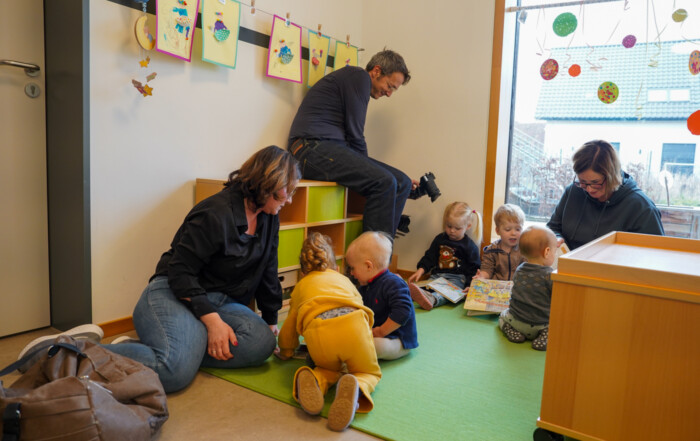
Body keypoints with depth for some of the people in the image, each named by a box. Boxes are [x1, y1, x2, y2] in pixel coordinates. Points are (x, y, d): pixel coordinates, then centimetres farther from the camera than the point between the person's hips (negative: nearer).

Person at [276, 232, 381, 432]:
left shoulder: (300, 287, 35)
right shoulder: (344, 279, 38)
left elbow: (289, 327, 40)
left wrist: (286, 352, 60)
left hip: (316, 331, 1)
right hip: (353, 323, 0)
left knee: (330, 368, 30)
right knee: (369, 372, 21)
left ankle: (313, 381, -6)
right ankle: (356, 388, -16)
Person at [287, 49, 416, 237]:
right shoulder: (359, 76, -4)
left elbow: (352, 139, 23)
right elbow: (355, 136, -10)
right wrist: (367, 169, 2)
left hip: (333, 149, 10)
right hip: (313, 146, -10)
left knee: (402, 183, 0)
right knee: (384, 182, -26)